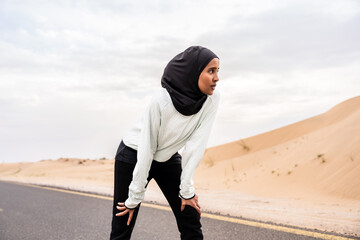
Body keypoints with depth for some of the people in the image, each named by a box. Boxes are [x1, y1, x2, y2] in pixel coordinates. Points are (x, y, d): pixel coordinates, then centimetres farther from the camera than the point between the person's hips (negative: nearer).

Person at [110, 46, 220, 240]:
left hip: (168, 158, 4)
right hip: (134, 156, -4)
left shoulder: (212, 100, -18)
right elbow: (146, 150, -24)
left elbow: (196, 145, -17)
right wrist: (135, 197, -17)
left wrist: (186, 189, -15)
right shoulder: (161, 101, -31)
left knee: (191, 223, 1)